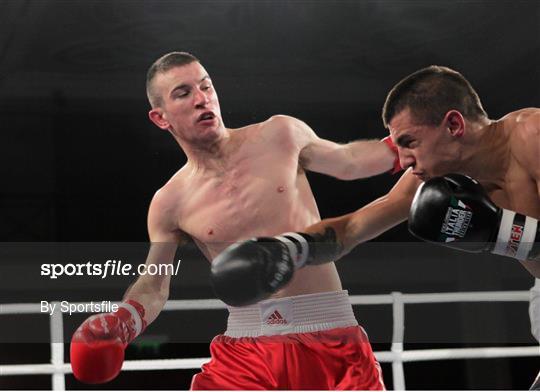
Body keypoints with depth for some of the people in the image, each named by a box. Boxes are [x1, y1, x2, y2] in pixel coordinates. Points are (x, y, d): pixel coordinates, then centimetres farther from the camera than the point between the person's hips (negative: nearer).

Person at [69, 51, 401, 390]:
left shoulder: (279, 136, 3)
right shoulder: (170, 205, 1)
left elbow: (348, 161, 17)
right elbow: (153, 289, 7)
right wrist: (119, 324, -12)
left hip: (330, 338, 0)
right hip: (246, 347, 0)